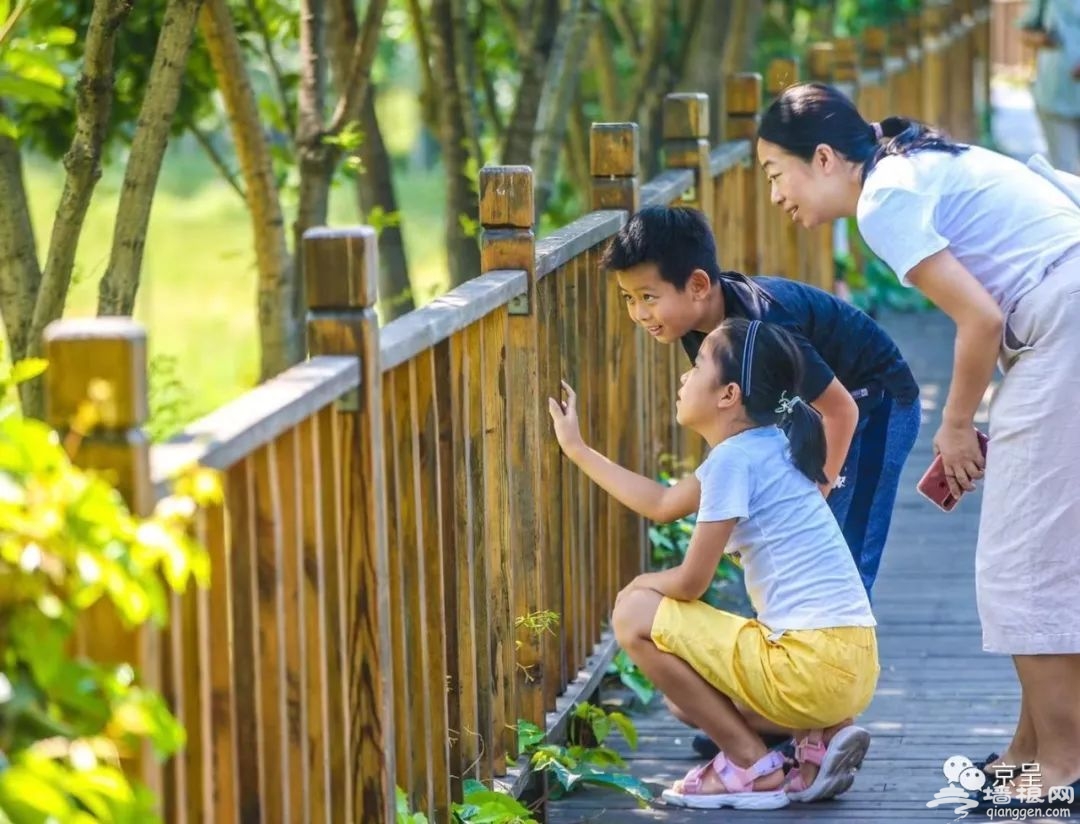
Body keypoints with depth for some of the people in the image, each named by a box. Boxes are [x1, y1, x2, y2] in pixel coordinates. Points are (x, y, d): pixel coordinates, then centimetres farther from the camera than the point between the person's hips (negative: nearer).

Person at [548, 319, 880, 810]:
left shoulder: (734, 457, -13)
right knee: (685, 696, 27)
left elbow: (691, 582, -11)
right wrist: (577, 449, 35)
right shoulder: (763, 448, 15)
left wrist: (641, 585, 12)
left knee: (635, 615, -2)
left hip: (813, 666, -10)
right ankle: (821, 737, 8)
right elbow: (664, 501, 28)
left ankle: (752, 766, 0)